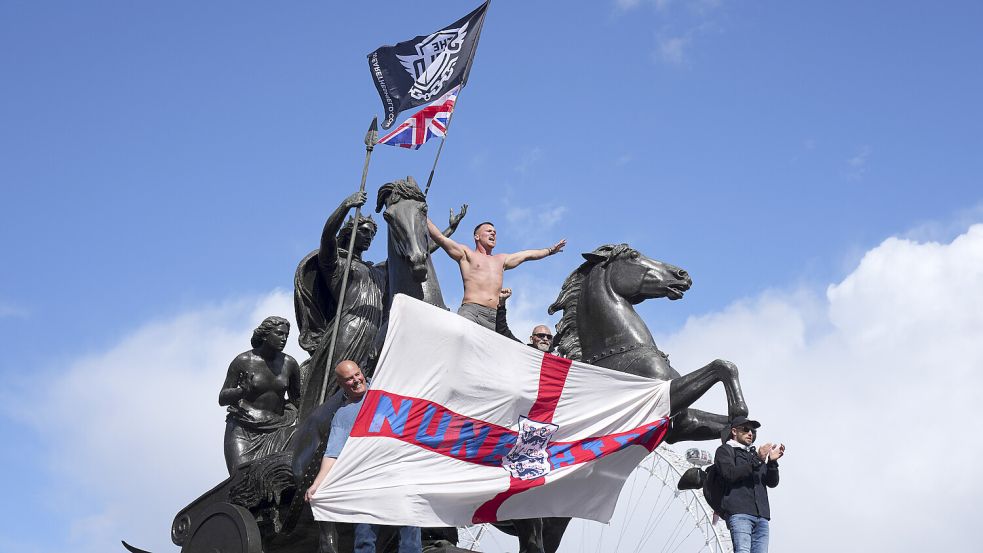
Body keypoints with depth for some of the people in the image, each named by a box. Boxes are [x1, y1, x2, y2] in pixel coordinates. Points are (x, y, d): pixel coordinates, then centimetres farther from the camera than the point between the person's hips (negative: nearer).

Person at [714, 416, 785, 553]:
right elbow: (730, 473, -7)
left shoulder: (755, 453, 30)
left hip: (761, 516, 6)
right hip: (739, 513, -6)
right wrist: (757, 461, -12)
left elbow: (772, 482, 21)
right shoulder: (725, 450, 14)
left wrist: (772, 461, 3)